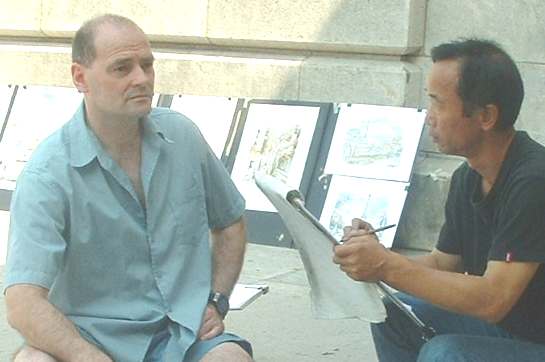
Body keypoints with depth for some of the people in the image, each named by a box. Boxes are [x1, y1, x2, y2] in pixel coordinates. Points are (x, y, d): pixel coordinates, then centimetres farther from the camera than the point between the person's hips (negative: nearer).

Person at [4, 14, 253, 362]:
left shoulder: (182, 135, 4)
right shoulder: (48, 173, -13)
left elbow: (230, 222, 22)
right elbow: (23, 306, -22)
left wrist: (217, 301, 9)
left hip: (186, 332, 2)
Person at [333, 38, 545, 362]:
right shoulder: (466, 179, 2)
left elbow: (492, 300, -30)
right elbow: (444, 263, 11)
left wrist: (387, 266, -28)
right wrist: (375, 256, -8)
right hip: (502, 324, 9)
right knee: (394, 313, 1)